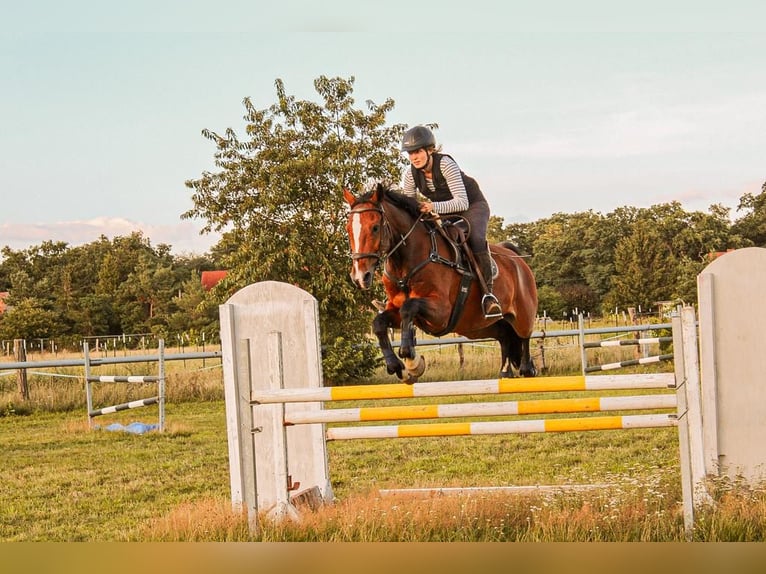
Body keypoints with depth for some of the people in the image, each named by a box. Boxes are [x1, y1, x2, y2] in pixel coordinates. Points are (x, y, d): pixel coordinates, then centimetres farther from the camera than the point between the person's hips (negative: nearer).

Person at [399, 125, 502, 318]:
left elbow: (462, 202, -36)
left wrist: (434, 207, -50)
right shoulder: (411, 174, -13)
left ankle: (487, 291, -28)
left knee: (476, 239, -33)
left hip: (472, 205, -6)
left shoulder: (446, 164, -30)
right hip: (443, 211, 6)